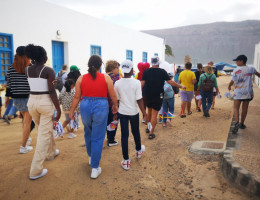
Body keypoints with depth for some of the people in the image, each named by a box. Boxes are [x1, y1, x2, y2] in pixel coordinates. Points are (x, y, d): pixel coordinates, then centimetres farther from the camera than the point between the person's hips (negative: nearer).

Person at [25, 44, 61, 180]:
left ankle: (51, 153, 48)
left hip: (32, 101, 7)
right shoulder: (49, 70, -12)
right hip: (45, 102, -6)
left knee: (45, 130, 26)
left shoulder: (27, 70, 5)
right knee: (44, 135, 1)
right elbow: (52, 91, -16)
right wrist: (58, 109, -11)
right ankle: (36, 171, 4)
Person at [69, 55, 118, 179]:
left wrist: (71, 111, 14)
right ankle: (95, 168, 11)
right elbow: (113, 96, 0)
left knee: (88, 133, 25)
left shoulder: (81, 79, 2)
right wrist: (115, 106, 18)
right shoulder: (106, 78, -3)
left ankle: (91, 157, 43)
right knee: (98, 138, 5)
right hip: (101, 107, -2)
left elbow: (77, 97, 4)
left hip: (85, 106, 3)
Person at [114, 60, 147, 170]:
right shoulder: (136, 83, -14)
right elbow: (139, 100, -15)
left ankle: (126, 161, 13)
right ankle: (139, 151, 46)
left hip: (122, 112, 1)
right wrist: (144, 114, -6)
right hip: (134, 112, -1)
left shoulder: (117, 83, -7)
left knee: (124, 135, 7)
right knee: (136, 132, 21)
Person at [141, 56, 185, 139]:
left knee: (149, 111, 23)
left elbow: (142, 83, -5)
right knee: (154, 114, 1)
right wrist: (181, 86, 3)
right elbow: (170, 82, -8)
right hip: (158, 95, -3)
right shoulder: (162, 71, -8)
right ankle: (151, 133, 3)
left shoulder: (146, 72, -2)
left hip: (148, 95, 3)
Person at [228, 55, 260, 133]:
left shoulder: (236, 70, -10)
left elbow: (233, 81, -12)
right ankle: (242, 124, 21)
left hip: (238, 92, -3)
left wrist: (229, 86, 8)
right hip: (248, 92, 3)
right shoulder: (251, 69, 3)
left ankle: (237, 123, -20)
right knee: (245, 108, 12)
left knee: (236, 108, 1)